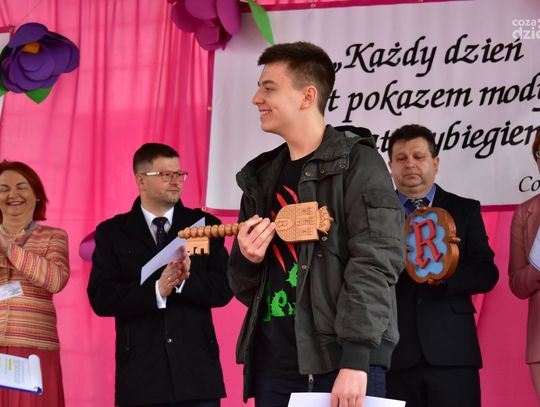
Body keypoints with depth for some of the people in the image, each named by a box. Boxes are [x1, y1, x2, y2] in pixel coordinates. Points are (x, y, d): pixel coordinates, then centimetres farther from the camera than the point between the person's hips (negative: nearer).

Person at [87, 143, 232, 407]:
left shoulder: (205, 225, 9)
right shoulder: (112, 233, 6)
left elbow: (223, 289, 1)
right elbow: (101, 298, -5)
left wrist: (186, 280, -18)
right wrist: (156, 290, -17)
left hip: (196, 368, 1)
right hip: (141, 372, -1)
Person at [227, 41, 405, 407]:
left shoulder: (356, 163, -2)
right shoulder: (261, 176, 16)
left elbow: (375, 263, -12)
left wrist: (355, 360, -20)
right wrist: (247, 260, -1)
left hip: (343, 358, -5)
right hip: (274, 361, 6)